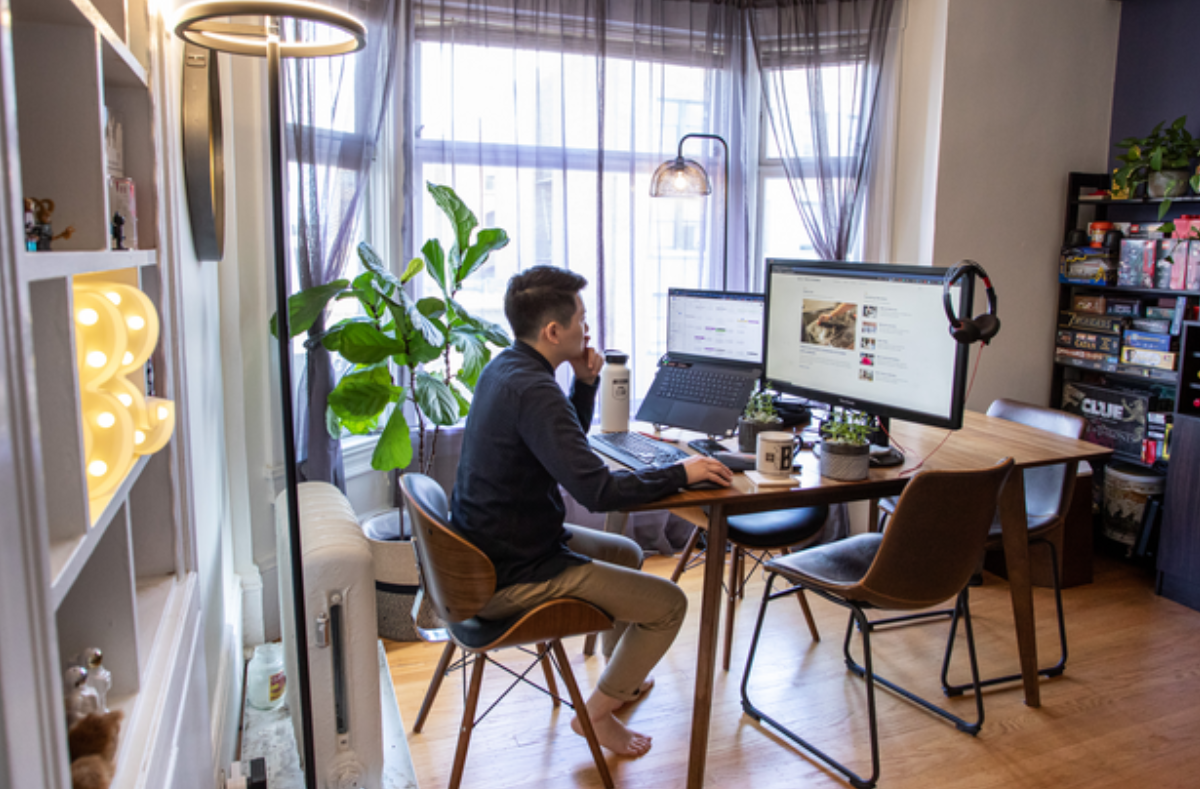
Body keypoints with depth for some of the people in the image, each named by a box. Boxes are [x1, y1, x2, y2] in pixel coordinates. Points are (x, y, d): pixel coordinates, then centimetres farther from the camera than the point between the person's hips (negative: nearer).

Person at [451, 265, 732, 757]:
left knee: (627, 553, 27)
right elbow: (598, 491, -32)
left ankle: (622, 677, 45)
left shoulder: (504, 368, 5)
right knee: (668, 603, -5)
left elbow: (567, 442, 18)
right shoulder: (533, 391, -27)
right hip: (510, 578, -10)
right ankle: (597, 712, 15)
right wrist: (680, 473, -19)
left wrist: (585, 383, 2)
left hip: (488, 549, 10)